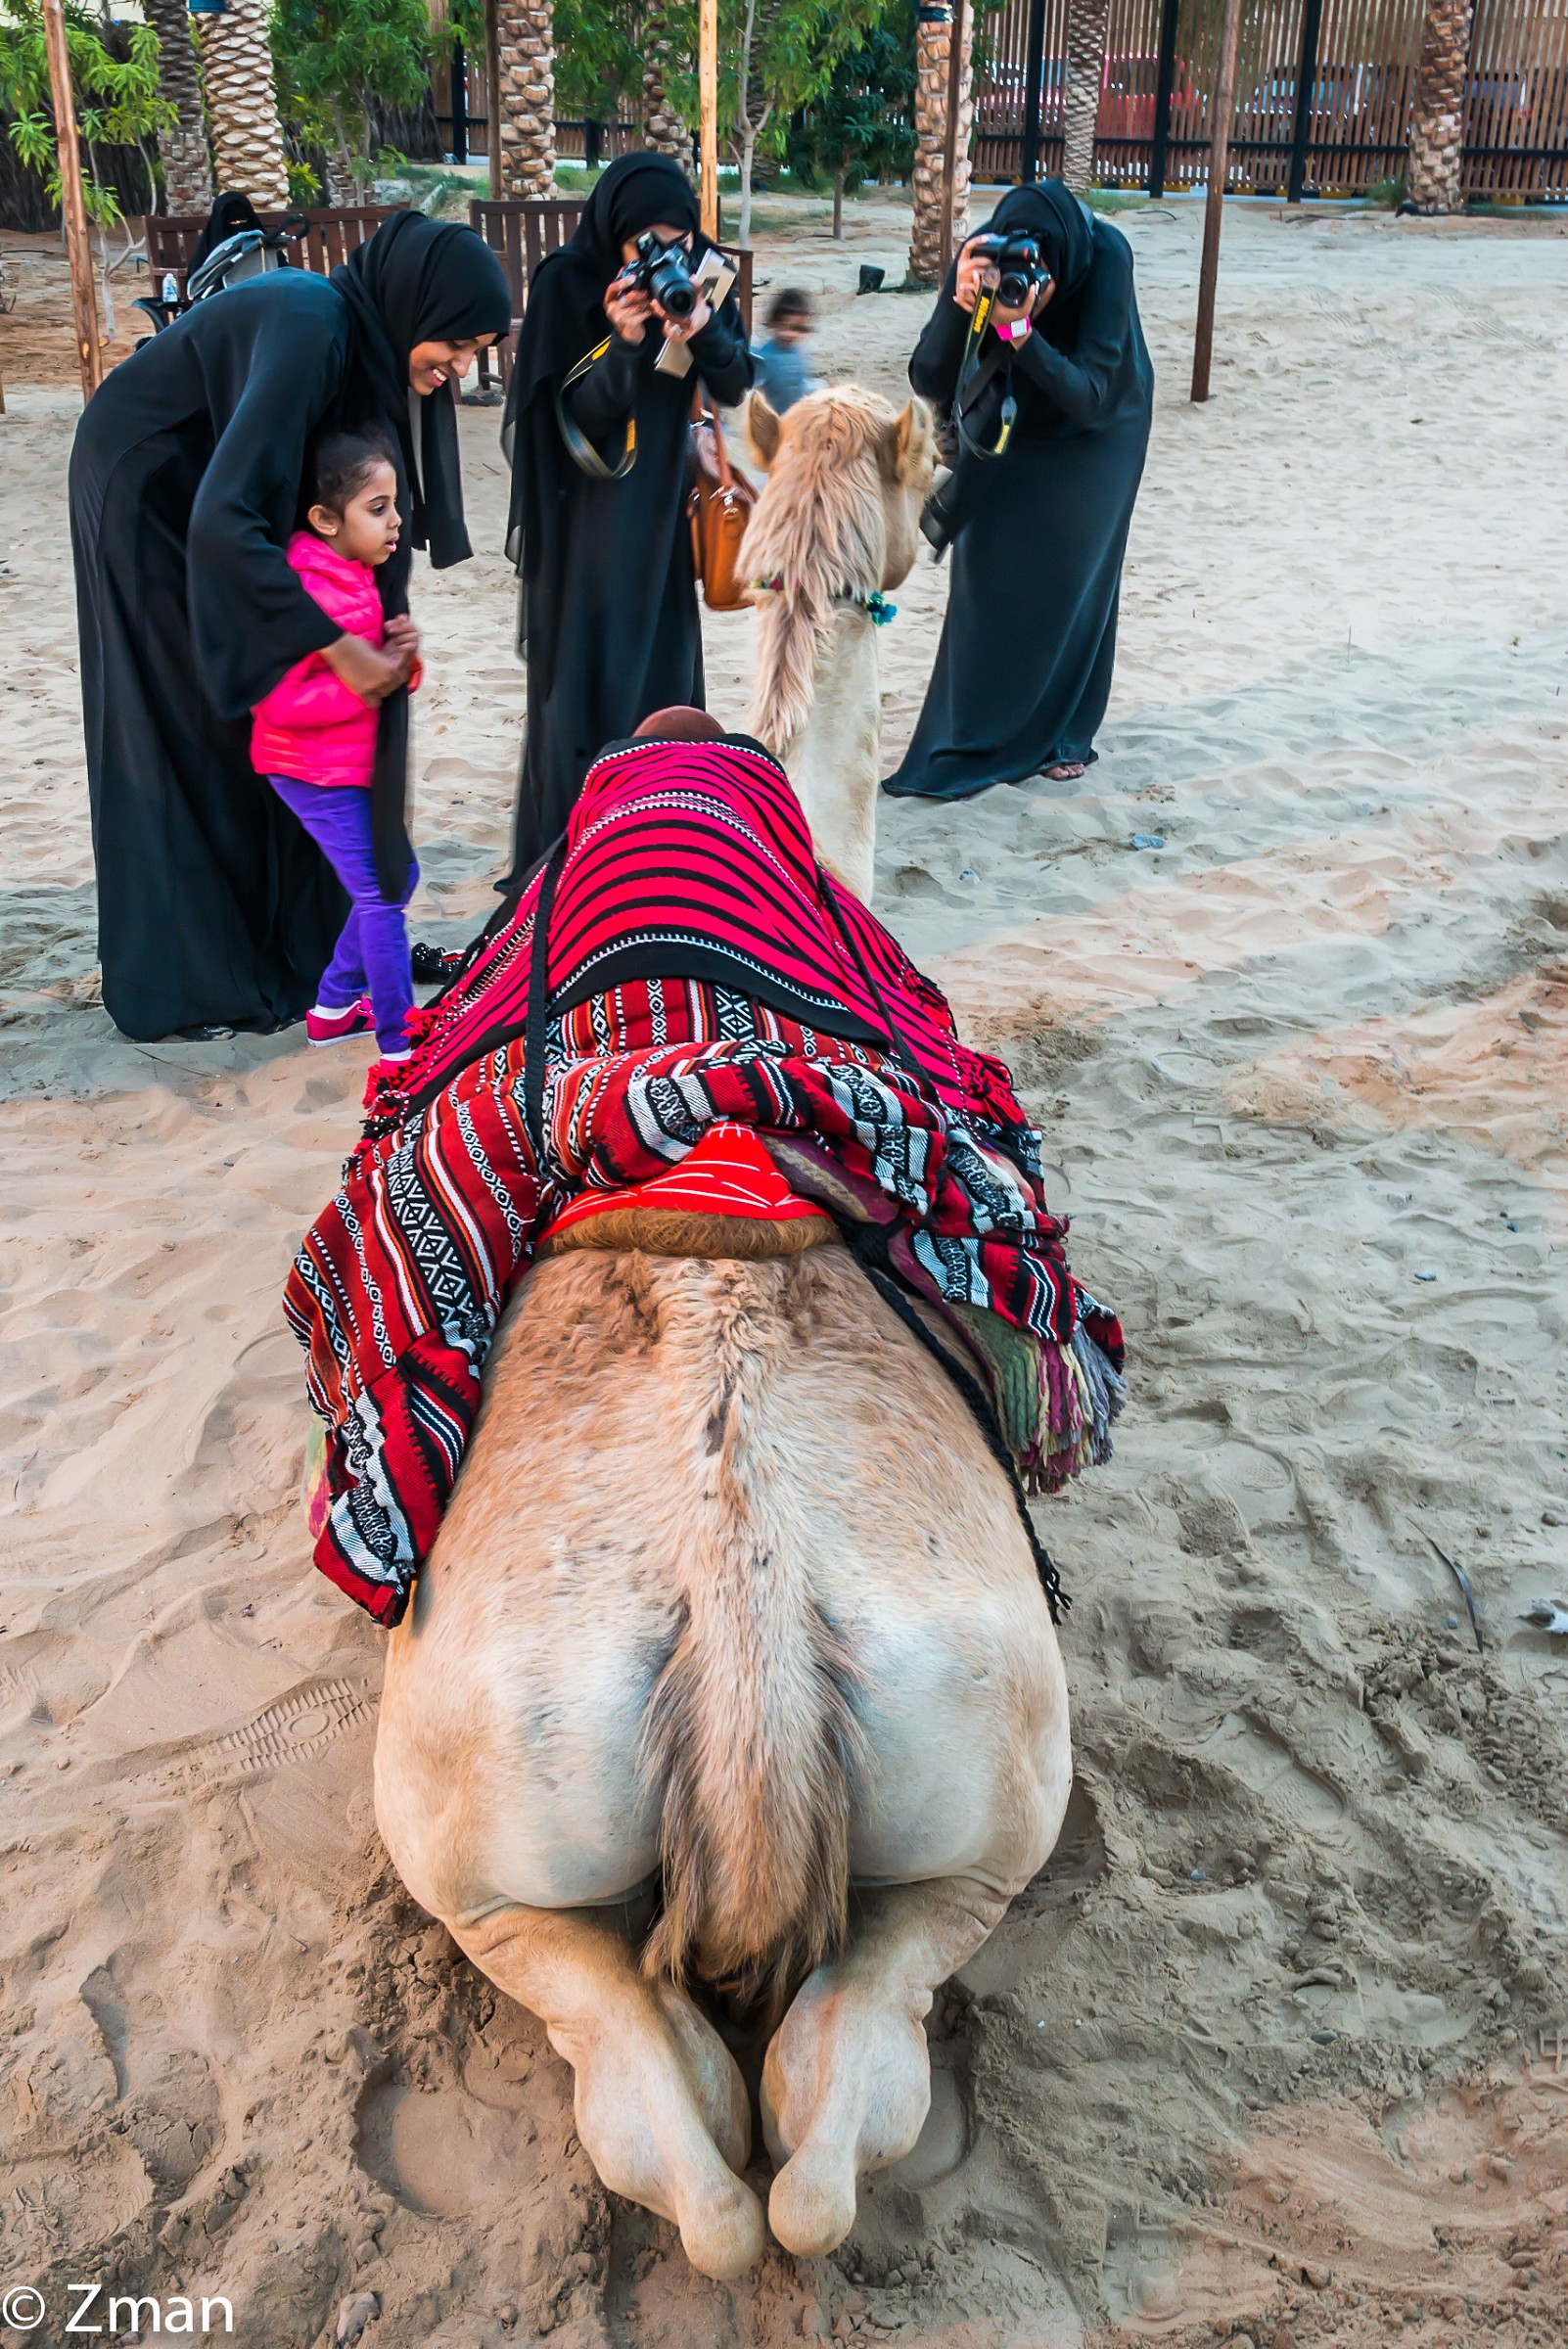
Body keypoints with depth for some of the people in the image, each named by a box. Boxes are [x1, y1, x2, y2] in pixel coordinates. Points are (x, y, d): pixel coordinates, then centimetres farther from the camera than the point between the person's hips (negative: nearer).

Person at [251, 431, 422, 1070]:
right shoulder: (308, 593, -23)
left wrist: (403, 657, -8)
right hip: (318, 773, -10)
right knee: (380, 895, -7)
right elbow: (276, 699, -28)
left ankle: (332, 1007, 29)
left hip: (353, 763, 10)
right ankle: (398, 1044, 2)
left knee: (397, 875, 17)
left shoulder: (356, 579, 8)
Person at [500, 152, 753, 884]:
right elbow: (575, 411, -15)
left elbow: (734, 385, -3)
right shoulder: (569, 284, -13)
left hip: (663, 511, 5)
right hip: (586, 520, -5)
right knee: (586, 679, -4)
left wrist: (703, 330, -22)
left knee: (664, 670, 11)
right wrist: (624, 344, -31)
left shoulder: (702, 276, -1)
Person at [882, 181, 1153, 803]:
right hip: (1003, 430, 2)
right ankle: (974, 740, 9)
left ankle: (1061, 733, 20)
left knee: (1070, 580, 3)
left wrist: (1021, 331, -50)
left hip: (1091, 440, -2)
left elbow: (1086, 394, -36)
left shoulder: (1106, 257, -33)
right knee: (986, 578, -1)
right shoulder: (981, 257, -27)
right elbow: (930, 383, -30)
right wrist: (960, 304, -46)